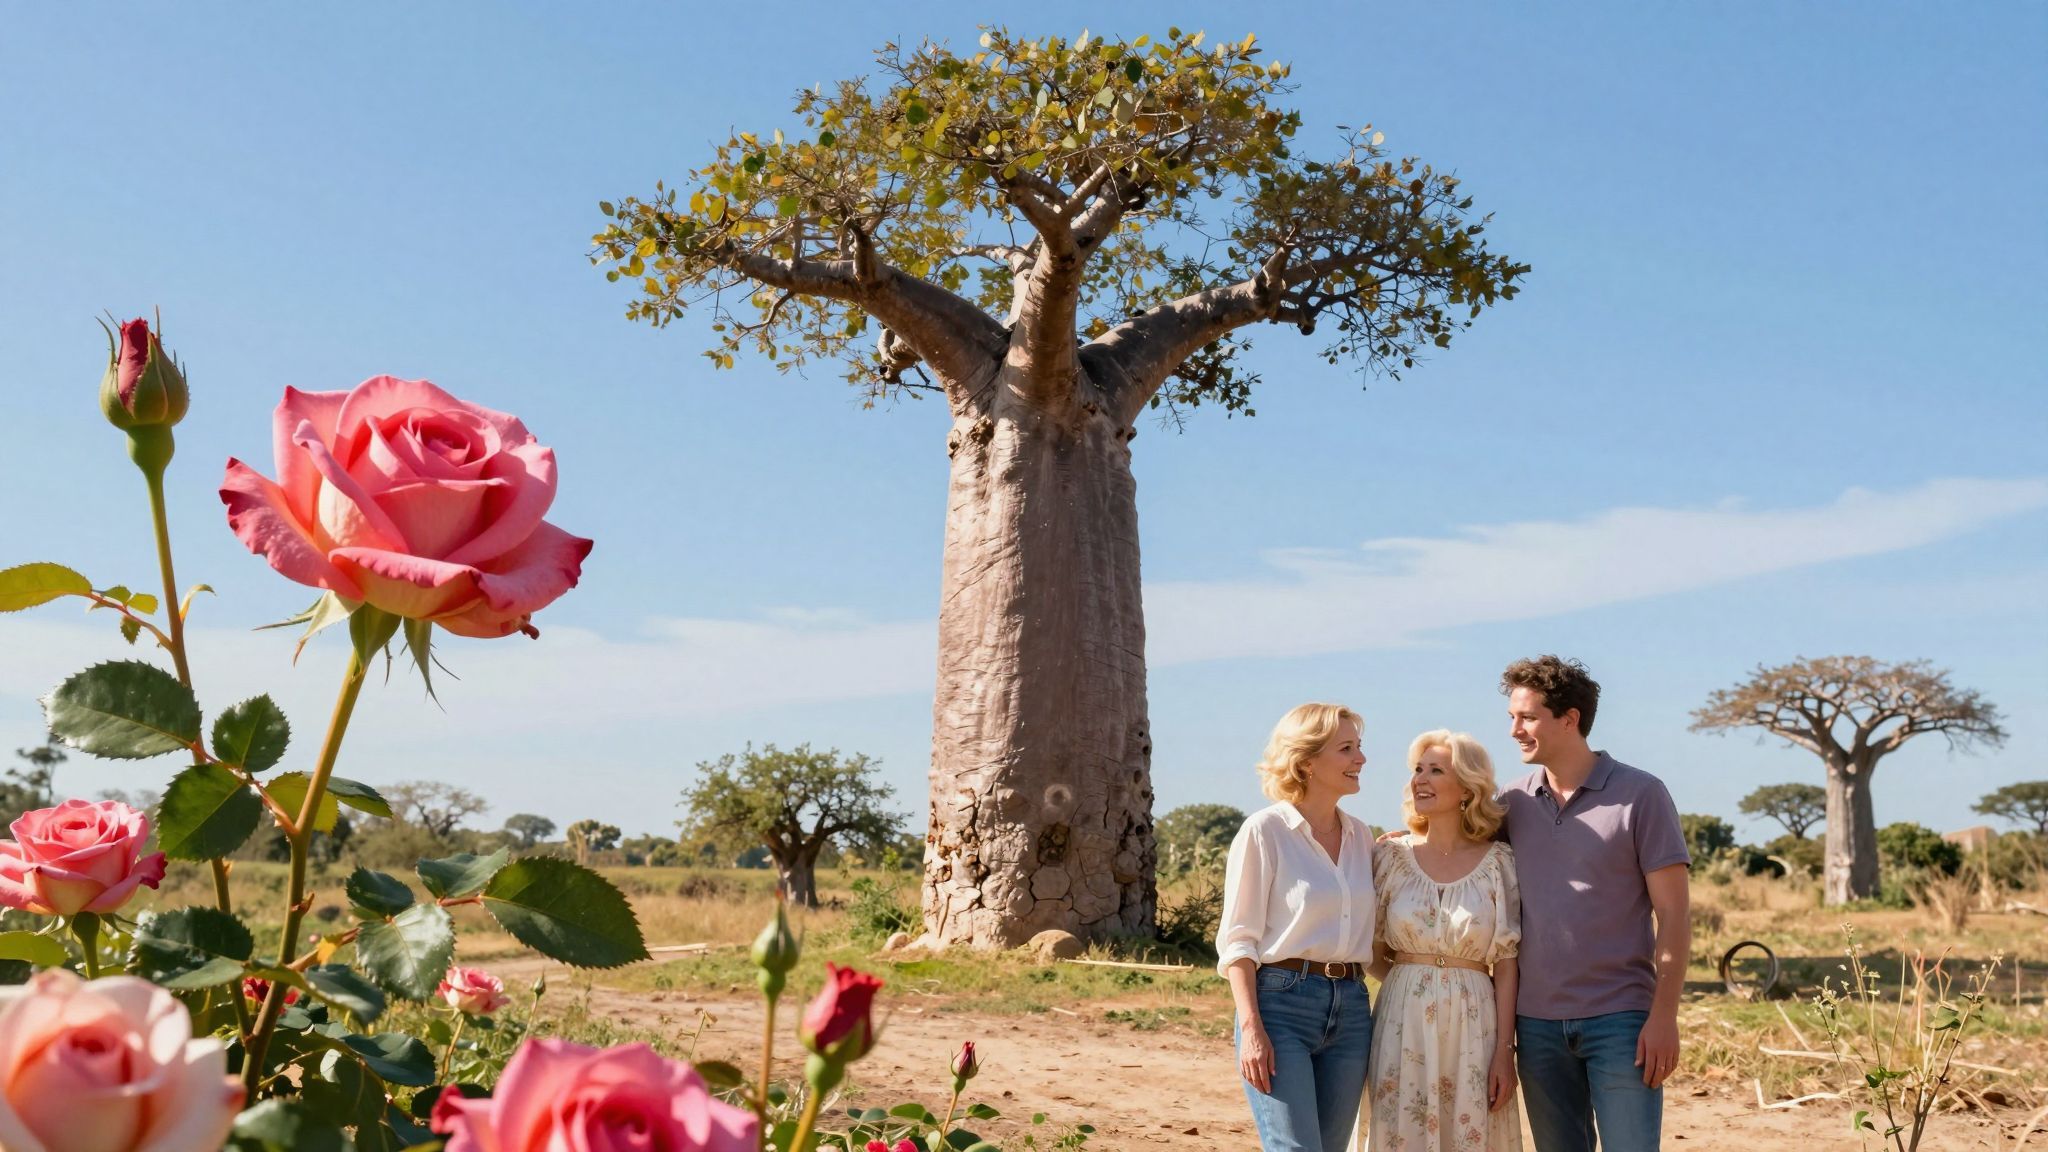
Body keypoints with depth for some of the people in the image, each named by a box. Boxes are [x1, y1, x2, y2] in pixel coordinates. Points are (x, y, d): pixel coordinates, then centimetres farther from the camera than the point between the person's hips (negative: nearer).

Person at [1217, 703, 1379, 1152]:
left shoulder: (1360, 834, 12)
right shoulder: (1265, 830, -6)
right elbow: (1238, 938, -7)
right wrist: (1251, 1028, -15)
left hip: (1351, 1009, 6)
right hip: (1282, 1001, -6)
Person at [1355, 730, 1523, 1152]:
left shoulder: (1498, 861, 0)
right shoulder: (1391, 855, 4)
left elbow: (1506, 966, -1)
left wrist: (1505, 1051, -5)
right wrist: (1409, 984, -1)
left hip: (1473, 1027, -1)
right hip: (1403, 1026, 1)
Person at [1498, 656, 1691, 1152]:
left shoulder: (1641, 795, -4)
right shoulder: (1513, 802, 7)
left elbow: (1672, 916, -5)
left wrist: (1664, 1016, -11)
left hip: (1620, 1018, -4)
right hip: (1536, 1021, 4)